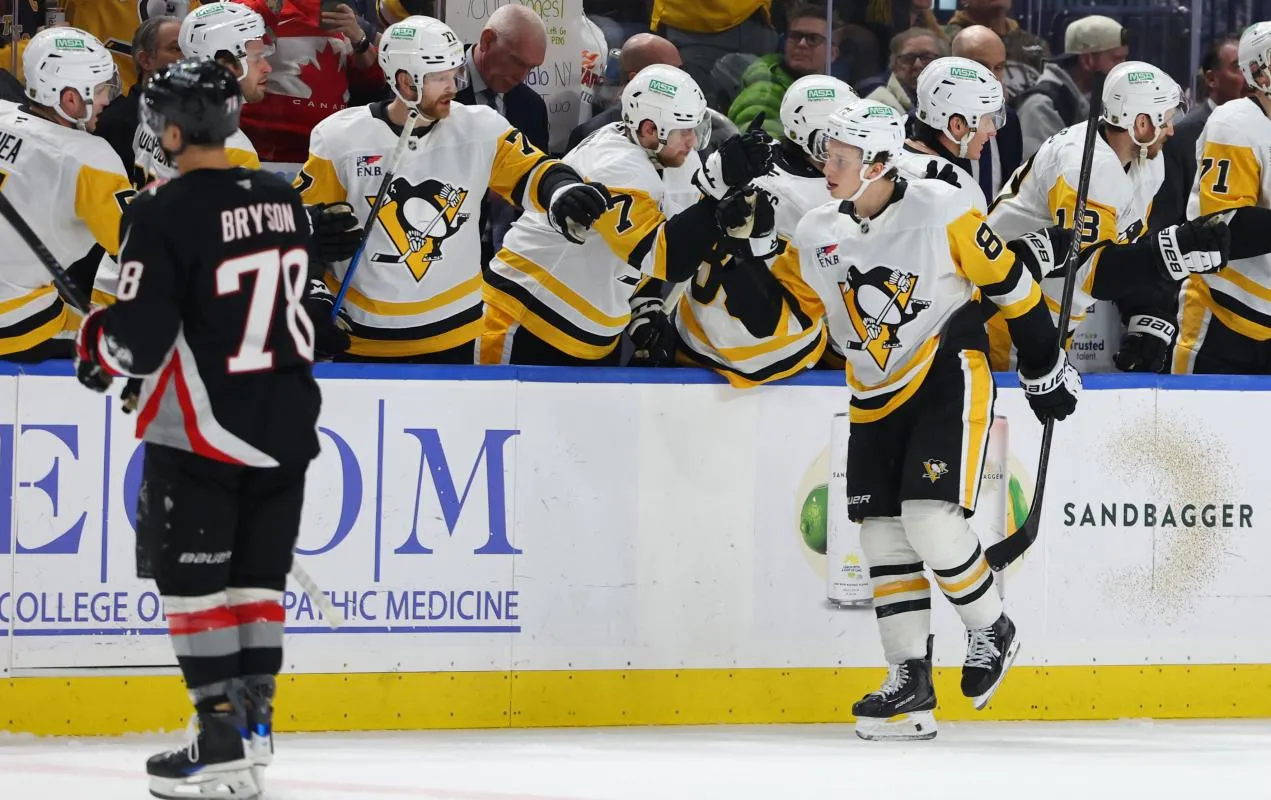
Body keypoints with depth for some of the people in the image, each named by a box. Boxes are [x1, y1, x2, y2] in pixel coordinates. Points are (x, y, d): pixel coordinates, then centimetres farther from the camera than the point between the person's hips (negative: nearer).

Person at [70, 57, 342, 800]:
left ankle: (223, 736, -4)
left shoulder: (168, 213, -16)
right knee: (258, 573, 13)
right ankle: (255, 720, 13)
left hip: (200, 433, -7)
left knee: (193, 576, 0)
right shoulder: (286, 200, 6)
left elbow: (139, 338, -18)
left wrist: (95, 342, 4)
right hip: (287, 426, 7)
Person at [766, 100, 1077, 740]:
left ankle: (991, 632, 7)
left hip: (948, 380, -6)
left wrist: (1044, 368, 1)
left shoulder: (938, 210, -14)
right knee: (882, 535, 2)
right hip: (875, 395, 6)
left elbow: (1009, 280, -5)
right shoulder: (815, 234, 1)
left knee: (931, 519, -18)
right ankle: (910, 683, 9)